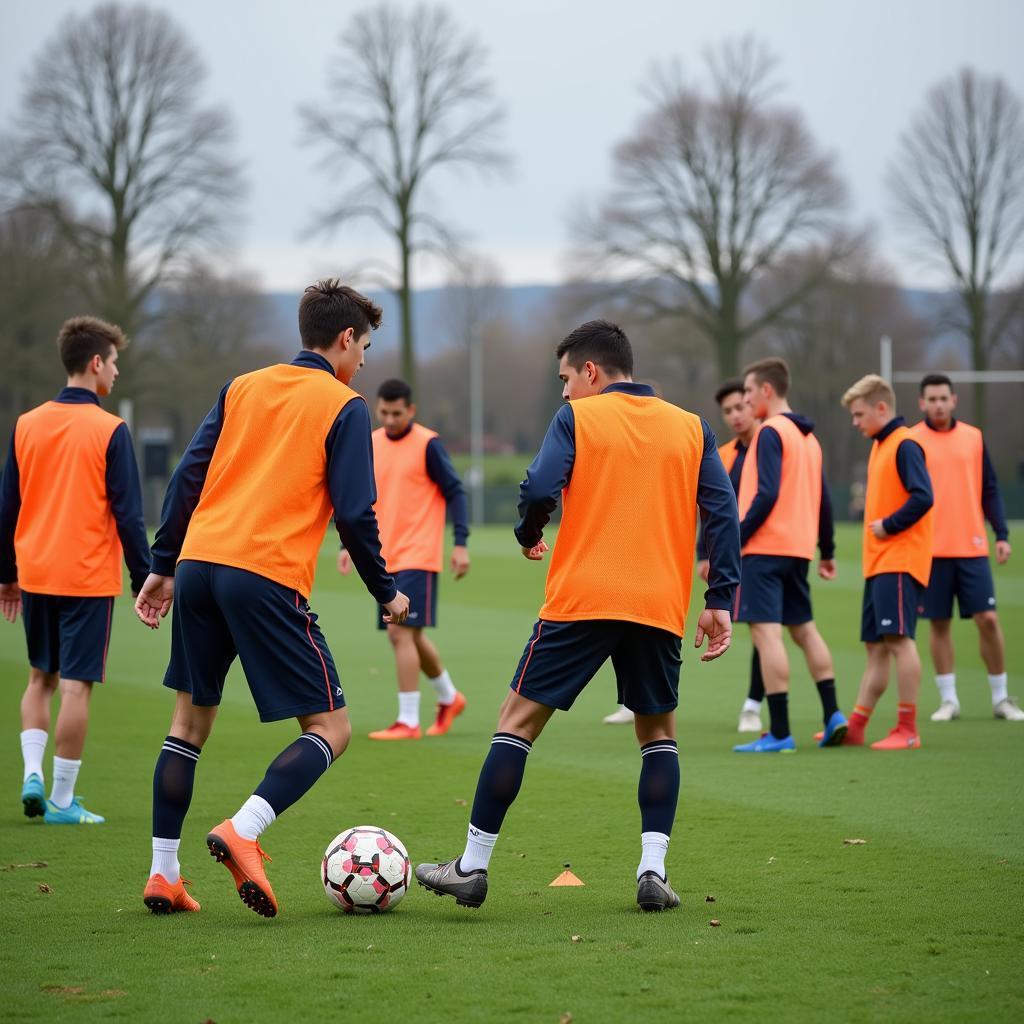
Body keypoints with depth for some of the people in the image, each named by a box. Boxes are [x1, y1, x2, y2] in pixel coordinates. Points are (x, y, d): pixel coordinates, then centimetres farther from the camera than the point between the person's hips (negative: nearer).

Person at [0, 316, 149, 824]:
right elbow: (127, 514, -10)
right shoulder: (109, 430, -10)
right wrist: (145, 579, -3)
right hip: (88, 577, -5)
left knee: (41, 677, 19)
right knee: (76, 685, -1)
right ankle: (62, 800, 1)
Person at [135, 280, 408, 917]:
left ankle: (163, 874, 15)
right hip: (268, 578, -6)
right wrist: (387, 593, 9)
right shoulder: (343, 407, 2)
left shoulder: (243, 388, 18)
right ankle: (243, 832, -21)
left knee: (190, 719, 19)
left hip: (198, 562, 6)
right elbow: (354, 513, -3)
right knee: (330, 729, 1)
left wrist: (163, 566, 18)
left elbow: (188, 477, 14)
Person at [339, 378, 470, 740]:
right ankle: (449, 698, 34)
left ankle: (408, 722, -9)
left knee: (401, 632, -14)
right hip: (385, 558, 7)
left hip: (417, 557, -7)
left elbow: (455, 492, -6)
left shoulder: (427, 444, -8)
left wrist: (461, 544, -13)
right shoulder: (371, 444, 9)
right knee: (409, 636, 13)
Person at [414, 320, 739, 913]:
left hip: (580, 600, -3)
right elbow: (723, 510, 3)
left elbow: (540, 490, -10)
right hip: (660, 607, 3)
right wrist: (720, 601, 2)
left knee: (519, 720, 5)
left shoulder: (577, 417, 2)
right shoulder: (691, 428, 12)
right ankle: (653, 870, 5)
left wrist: (529, 536, 11)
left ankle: (473, 867, 4)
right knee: (659, 731, 19)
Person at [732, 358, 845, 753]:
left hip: (766, 546, -9)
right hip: (799, 548, 9)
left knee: (766, 632, -9)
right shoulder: (808, 436, 16)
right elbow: (823, 499, 18)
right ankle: (832, 714, 15)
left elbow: (766, 495, -19)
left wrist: (736, 538, -16)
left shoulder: (771, 432, -10)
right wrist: (827, 551, 24)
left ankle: (779, 733, -12)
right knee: (804, 629, 19)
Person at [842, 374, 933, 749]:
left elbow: (922, 497, -22)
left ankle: (907, 731, -10)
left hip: (899, 561, -10)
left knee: (898, 639, -12)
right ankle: (854, 728, 13)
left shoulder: (904, 445, -11)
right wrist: (876, 526, 10)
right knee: (876, 647, 10)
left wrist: (888, 526, -17)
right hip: (878, 564, 10)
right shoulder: (881, 446, 18)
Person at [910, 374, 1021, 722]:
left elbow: (990, 490, 10)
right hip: (931, 550, -2)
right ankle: (948, 699, 11)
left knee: (988, 619, -2)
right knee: (940, 624, 2)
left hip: (972, 548, 2)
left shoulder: (973, 438, 8)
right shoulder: (911, 442, 0)